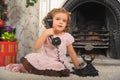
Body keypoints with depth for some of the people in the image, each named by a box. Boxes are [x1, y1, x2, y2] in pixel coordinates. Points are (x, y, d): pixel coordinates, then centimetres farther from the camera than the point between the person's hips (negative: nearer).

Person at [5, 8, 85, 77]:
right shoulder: (47, 33, -3)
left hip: (58, 63, 0)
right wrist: (45, 34, -23)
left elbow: (72, 53, 6)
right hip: (44, 59, 1)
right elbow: (36, 47, -14)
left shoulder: (67, 37, -4)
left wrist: (77, 66, 9)